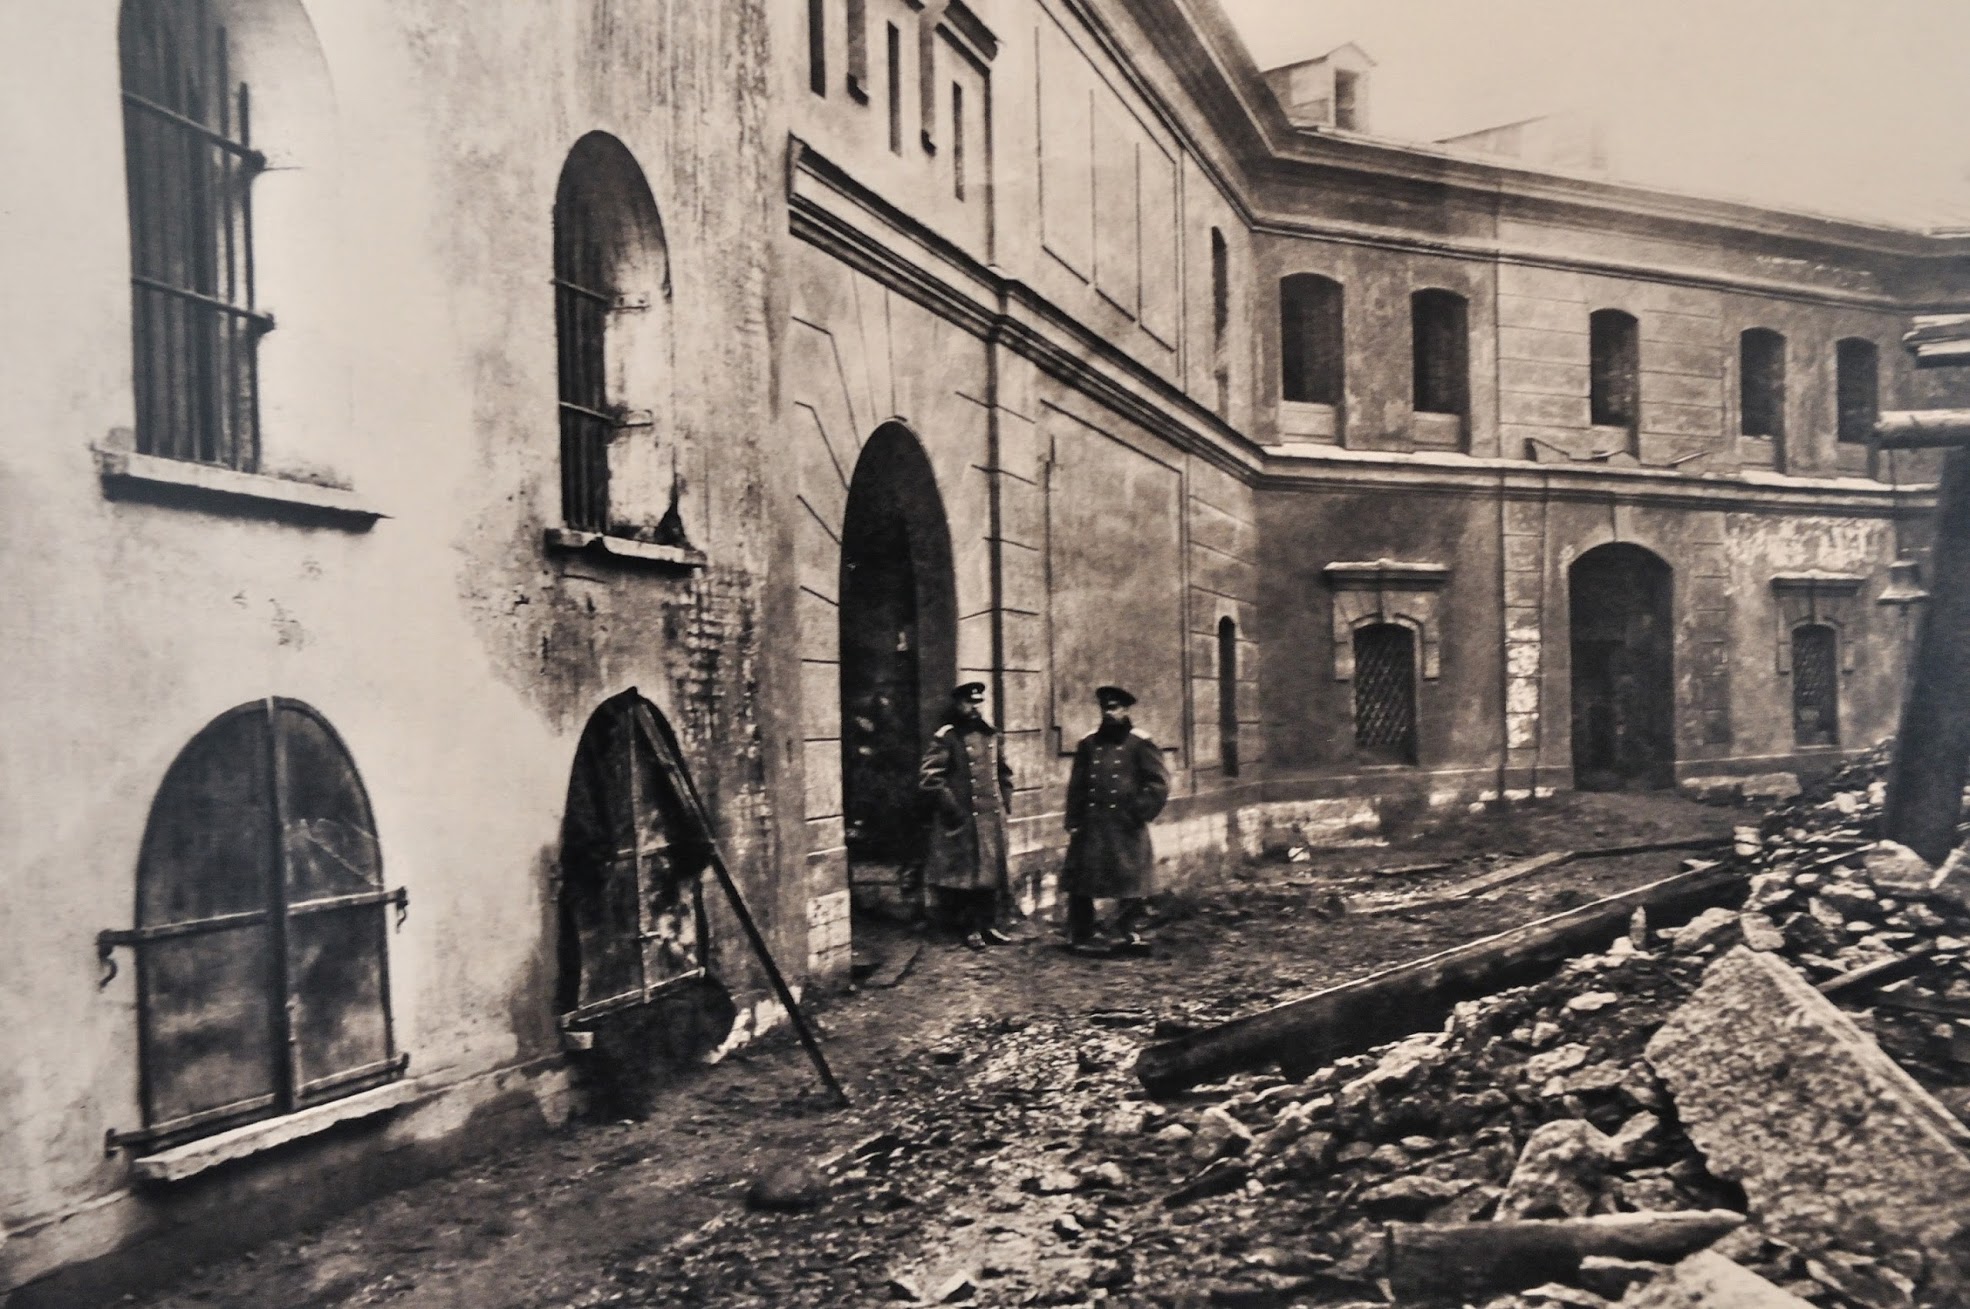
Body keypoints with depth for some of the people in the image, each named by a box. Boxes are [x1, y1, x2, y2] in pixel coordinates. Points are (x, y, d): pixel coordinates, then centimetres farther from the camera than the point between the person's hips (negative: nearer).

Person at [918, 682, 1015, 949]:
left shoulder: (992, 736, 11)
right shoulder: (945, 738, -9)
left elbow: (1004, 772, 22)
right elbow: (928, 777, -14)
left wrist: (1005, 802, 12)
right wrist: (952, 808, -16)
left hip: (992, 817, 6)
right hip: (963, 821, -6)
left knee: (991, 871, 10)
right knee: (964, 875, 0)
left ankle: (988, 925, 21)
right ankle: (970, 929, 10)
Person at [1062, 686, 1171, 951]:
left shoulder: (1140, 743, -1)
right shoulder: (1088, 743, 8)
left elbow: (1159, 783, -2)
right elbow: (1076, 786, 10)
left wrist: (1140, 812, -8)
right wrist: (1073, 823, 5)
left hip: (1126, 827, -3)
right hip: (1091, 825, 3)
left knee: (1131, 884, 2)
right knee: (1078, 881, 3)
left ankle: (1129, 935, 17)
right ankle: (1079, 938, 14)